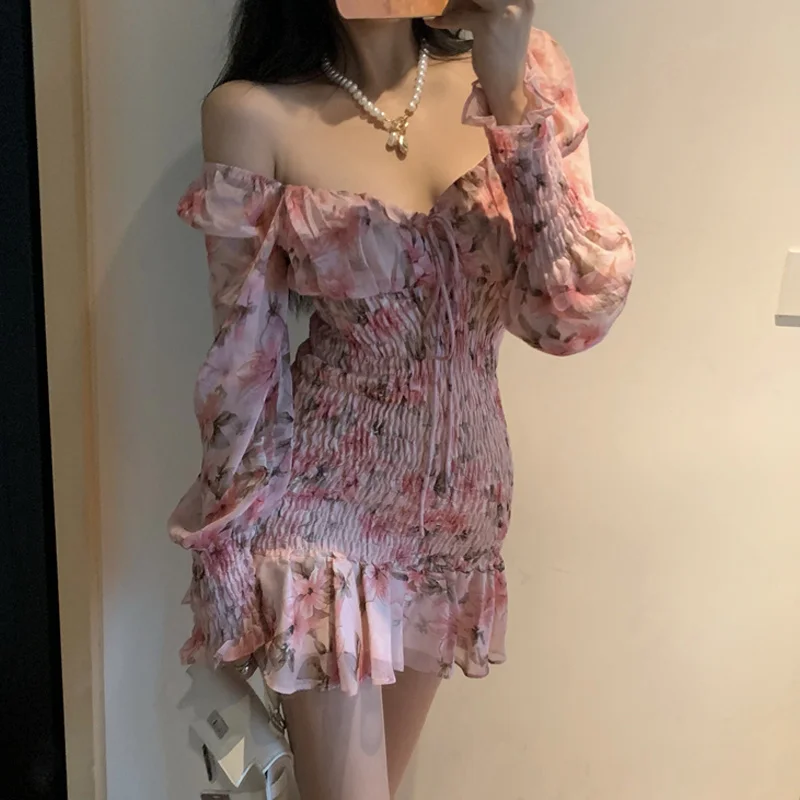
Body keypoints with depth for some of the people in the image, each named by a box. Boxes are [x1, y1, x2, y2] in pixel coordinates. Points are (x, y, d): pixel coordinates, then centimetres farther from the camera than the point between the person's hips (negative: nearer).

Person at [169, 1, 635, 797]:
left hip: (457, 494, 4)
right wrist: (233, 524, 2)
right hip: (322, 495, -3)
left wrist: (513, 100, -23)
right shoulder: (253, 112, -13)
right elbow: (243, 352, -6)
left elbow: (577, 314, -14)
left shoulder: (518, 75, -5)